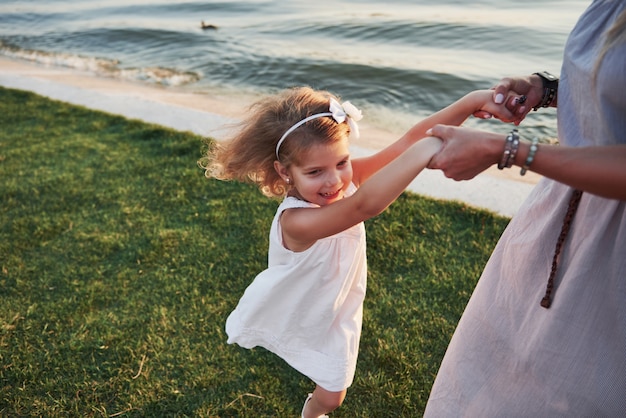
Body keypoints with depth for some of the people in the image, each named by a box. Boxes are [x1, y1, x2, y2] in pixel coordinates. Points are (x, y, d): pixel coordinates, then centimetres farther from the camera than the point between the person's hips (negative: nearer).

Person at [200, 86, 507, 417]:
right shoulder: (295, 221, -45)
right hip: (291, 312, -3)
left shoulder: (347, 177, -28)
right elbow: (365, 205, -62)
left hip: (337, 313, 4)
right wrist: (425, 151, -70)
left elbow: (408, 142, -34)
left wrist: (471, 102, -43)